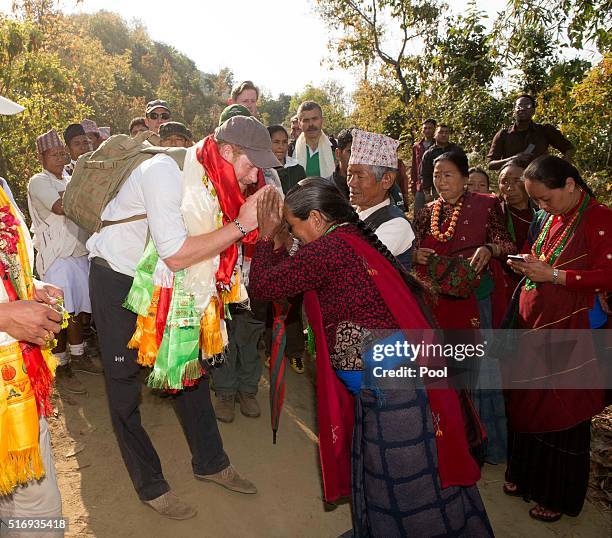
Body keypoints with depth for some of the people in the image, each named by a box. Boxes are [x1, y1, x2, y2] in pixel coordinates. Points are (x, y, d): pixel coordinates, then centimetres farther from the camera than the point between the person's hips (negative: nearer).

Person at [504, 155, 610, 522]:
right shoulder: (545, 219, 11)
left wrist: (552, 275, -19)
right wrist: (524, 265, 2)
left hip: (569, 331, -6)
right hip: (532, 325, 6)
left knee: (562, 409, 5)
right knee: (527, 402, 14)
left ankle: (559, 495, 25)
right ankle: (525, 474, 34)